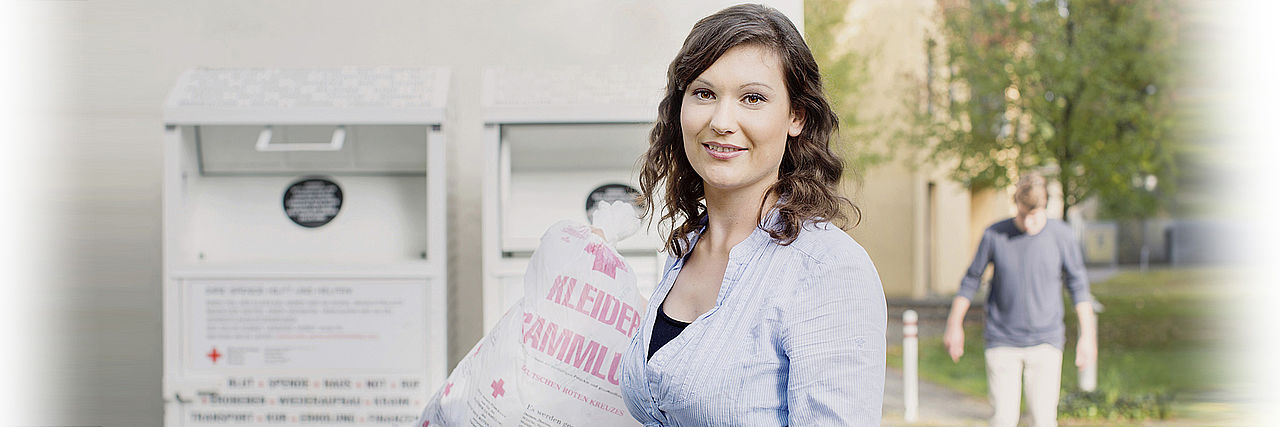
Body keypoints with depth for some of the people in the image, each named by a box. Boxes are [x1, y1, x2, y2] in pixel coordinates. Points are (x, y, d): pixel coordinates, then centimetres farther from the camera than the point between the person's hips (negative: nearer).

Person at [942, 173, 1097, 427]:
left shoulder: (1061, 235, -4)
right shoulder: (995, 236, -5)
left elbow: (1078, 287, 5)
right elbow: (971, 279, 8)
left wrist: (1088, 336, 3)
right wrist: (954, 326, 11)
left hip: (1045, 342, 0)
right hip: (1002, 342, 0)